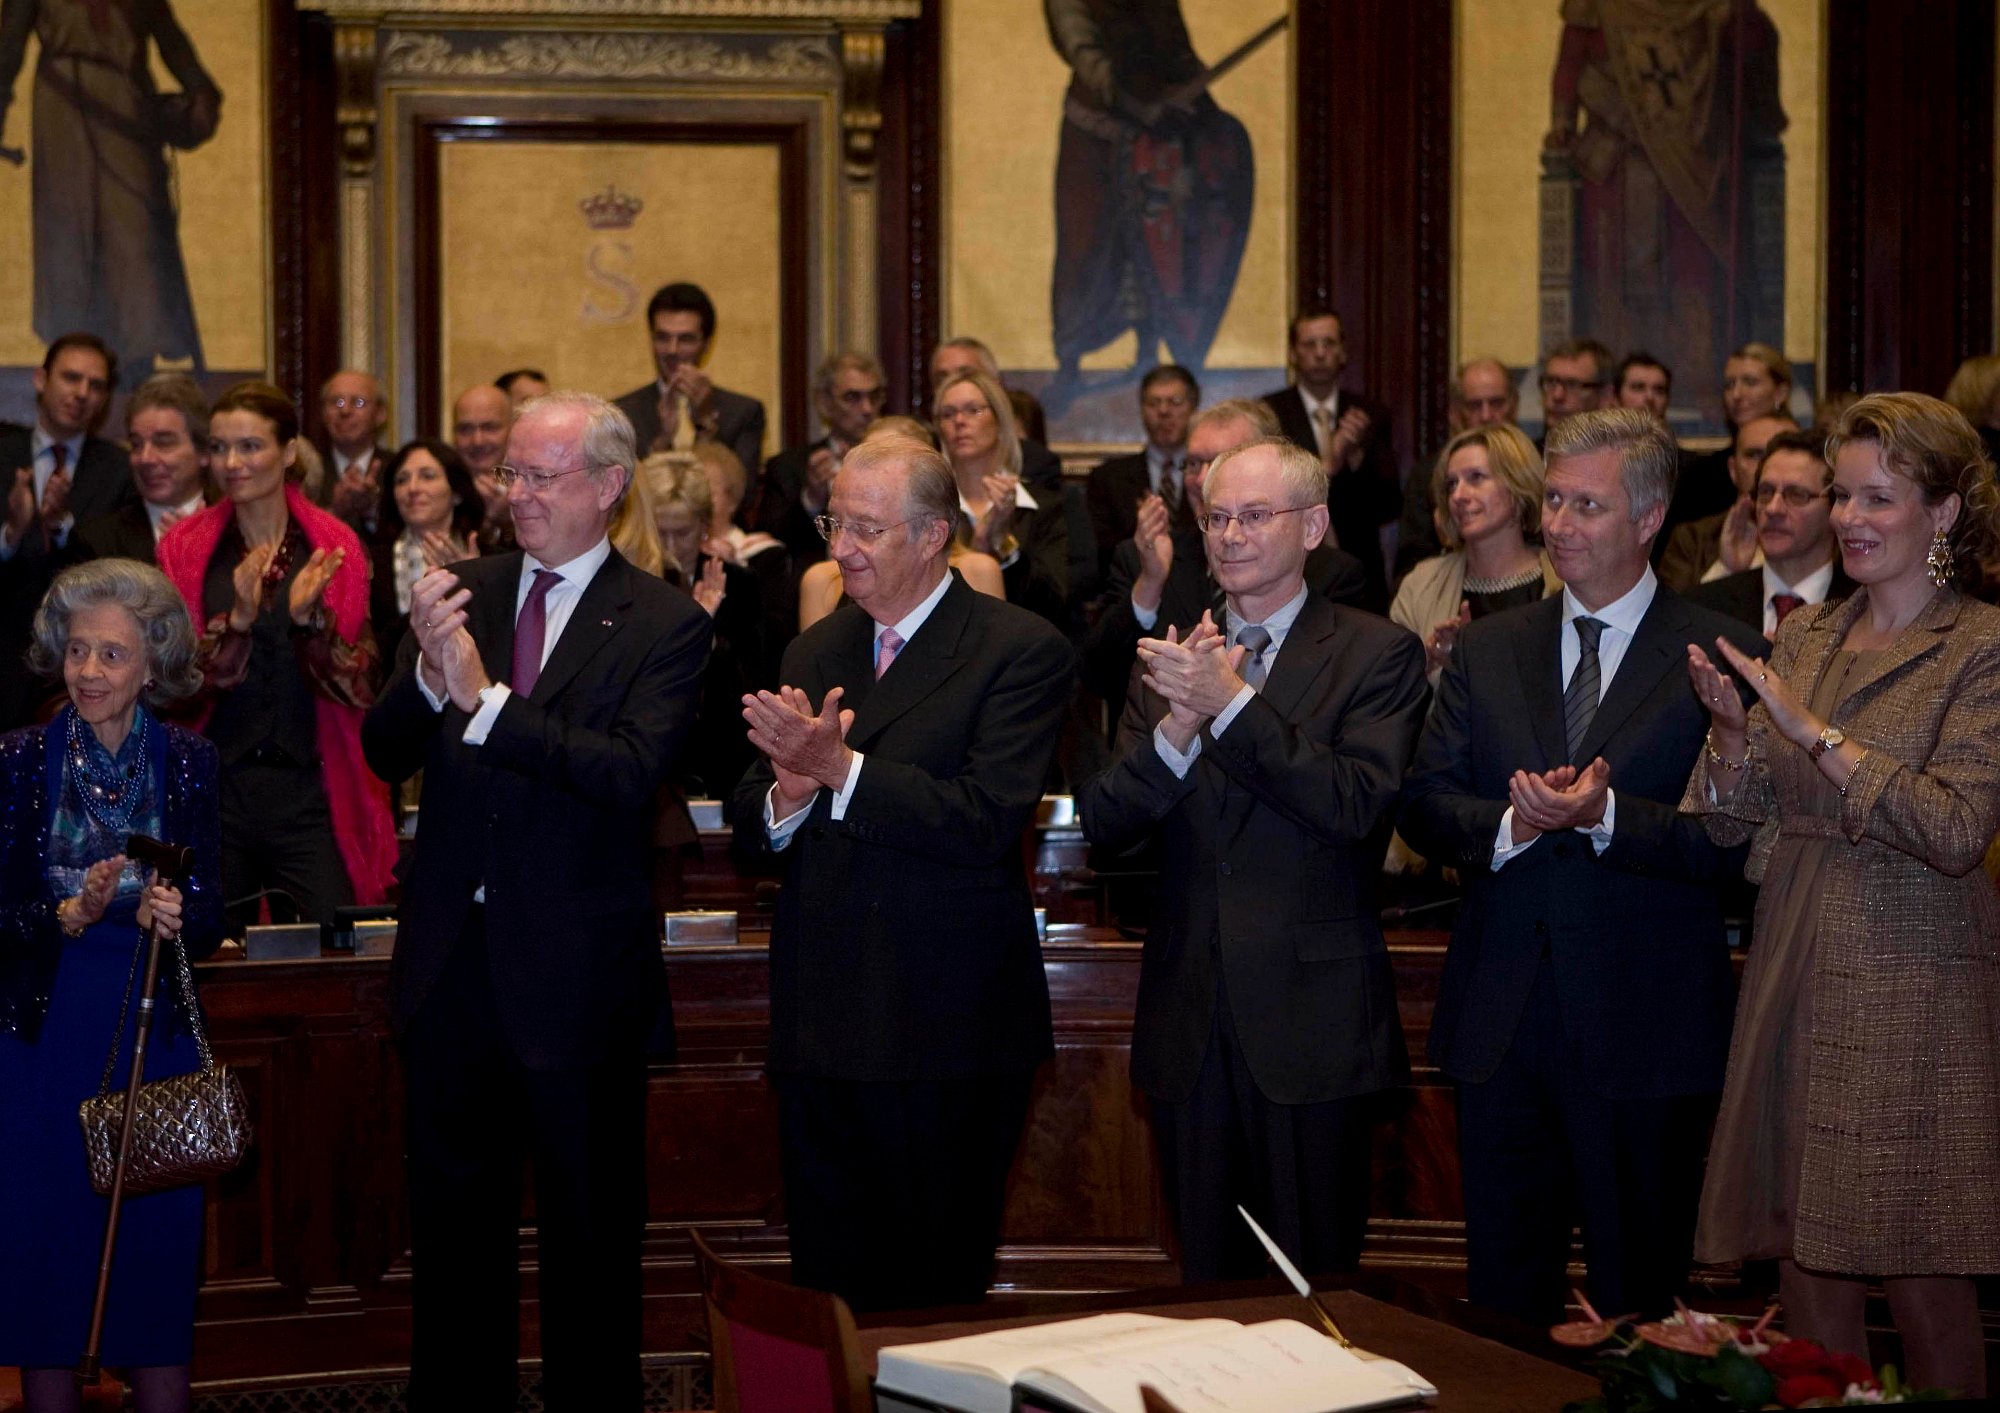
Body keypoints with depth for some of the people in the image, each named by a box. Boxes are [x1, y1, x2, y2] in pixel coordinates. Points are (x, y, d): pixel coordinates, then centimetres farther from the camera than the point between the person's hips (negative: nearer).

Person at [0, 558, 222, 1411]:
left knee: (157, 1241, 4)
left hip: (154, 1037, 0)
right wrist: (72, 912, -23)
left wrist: (175, 916, -23)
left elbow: (210, 920, -2)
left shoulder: (188, 763, 0)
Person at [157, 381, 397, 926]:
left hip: (311, 798, 0)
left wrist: (310, 619, -19)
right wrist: (236, 621, -19)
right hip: (214, 793, 1)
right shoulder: (184, 549, 3)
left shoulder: (333, 548, 2)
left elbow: (359, 689, -2)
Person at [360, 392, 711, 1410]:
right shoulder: (462, 594, 5)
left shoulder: (664, 625, -8)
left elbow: (632, 772, -23)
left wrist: (485, 699, -27)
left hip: (575, 966, -4)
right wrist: (427, 678, -22)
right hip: (450, 951, 4)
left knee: (589, 1221, 10)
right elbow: (384, 755, -1)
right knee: (452, 1206, 17)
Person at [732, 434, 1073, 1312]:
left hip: (947, 1031, -5)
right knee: (826, 1285, 10)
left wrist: (841, 769, -21)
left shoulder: (1020, 651, -6)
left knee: (936, 1300, 2)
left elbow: (989, 819, -18)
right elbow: (749, 834, 10)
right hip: (819, 1029, 6)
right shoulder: (814, 652, 14)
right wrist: (788, 793, -12)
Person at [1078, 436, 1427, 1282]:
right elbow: (1104, 823, 0)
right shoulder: (1172, 659, 9)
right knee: (1206, 1284, 13)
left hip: (1311, 1019, -4)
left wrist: (1231, 703, -22)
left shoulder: (1376, 655, -2)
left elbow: (1358, 806, -18)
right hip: (1191, 1021, 4)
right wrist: (1178, 724, -17)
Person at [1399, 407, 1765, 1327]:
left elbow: (1731, 843, -11)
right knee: (1502, 1294, 13)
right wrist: (1508, 825, -16)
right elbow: (1424, 805, 4)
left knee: (1637, 1301, 7)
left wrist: (1606, 816, -24)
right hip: (1500, 1018, 4)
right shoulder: (1486, 650, 11)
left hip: (1643, 1025, -4)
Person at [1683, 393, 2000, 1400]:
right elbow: (1732, 823, 10)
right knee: (1806, 1270, 10)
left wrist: (1812, 731, -21)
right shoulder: (1803, 635, 12)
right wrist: (1730, 727, -9)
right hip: (1794, 977, 6)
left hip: (1912, 989, -6)